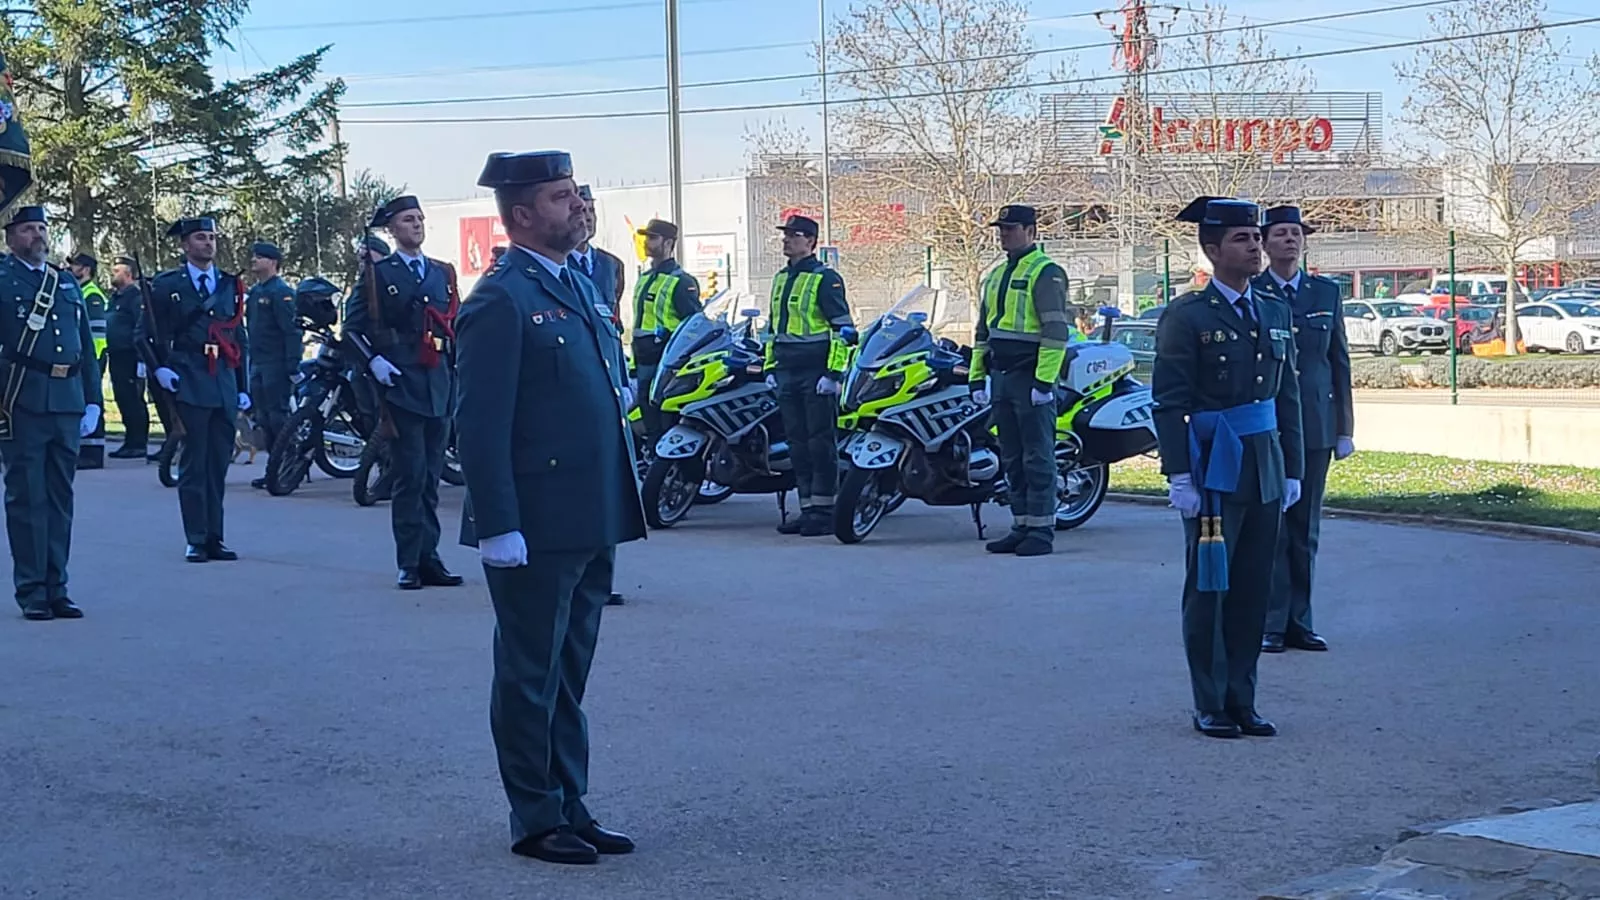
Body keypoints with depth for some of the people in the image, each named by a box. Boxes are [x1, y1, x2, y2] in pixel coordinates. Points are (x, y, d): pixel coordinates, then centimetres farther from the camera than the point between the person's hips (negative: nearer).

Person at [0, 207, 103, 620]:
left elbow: (87, 347, 18)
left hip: (68, 403, 5)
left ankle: (56, 587, 15)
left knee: (61, 496, 9)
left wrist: (92, 400, 12)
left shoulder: (67, 283, 17)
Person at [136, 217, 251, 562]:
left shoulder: (230, 285, 15)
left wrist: (243, 388, 13)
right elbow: (143, 335, 6)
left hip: (225, 387, 4)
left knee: (219, 465, 5)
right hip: (189, 387, -4)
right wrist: (158, 369, -7)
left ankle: (215, 538, 11)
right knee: (194, 464, -3)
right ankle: (196, 540, 1)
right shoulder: (167, 286, 3)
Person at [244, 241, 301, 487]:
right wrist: (250, 362, 20)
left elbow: (292, 331, -16)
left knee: (278, 418, -9)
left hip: (276, 365, -9)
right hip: (258, 365, 9)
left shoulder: (281, 292, -10)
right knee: (264, 419, 10)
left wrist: (292, 367, -21)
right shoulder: (254, 293, 17)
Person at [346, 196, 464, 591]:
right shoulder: (377, 273, 3)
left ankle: (429, 559, 11)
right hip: (400, 385, -5)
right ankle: (409, 564, -4)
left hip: (440, 386, 5)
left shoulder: (444, 273, 17)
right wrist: (373, 360, -13)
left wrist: (457, 365, 7)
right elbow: (354, 326, 0)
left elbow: (456, 323, 20)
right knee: (410, 477, -8)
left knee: (431, 477, 7)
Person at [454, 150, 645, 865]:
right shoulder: (501, 300, -13)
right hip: (535, 530, -8)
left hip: (592, 525, 8)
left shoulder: (581, 287, 15)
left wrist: (621, 392, 7)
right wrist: (499, 529, -20)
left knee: (568, 676, 17)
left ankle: (570, 808, 26)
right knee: (532, 678, 3)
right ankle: (536, 820, 13)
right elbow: (481, 424, -17)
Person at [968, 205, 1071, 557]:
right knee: (1012, 459, 11)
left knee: (1037, 458, -6)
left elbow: (1056, 330, -15)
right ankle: (1021, 527, 17)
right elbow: (983, 331, 24)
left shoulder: (1046, 273, -8)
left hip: (1031, 379, -9)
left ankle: (1041, 531, -2)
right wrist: (977, 377, 18)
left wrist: (1045, 380, -20)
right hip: (1001, 379, 9)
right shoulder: (995, 277, 19)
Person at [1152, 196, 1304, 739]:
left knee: (1253, 590, 9)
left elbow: (1288, 397, 16)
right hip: (1214, 471, -6)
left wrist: (1292, 470, 12)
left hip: (1265, 471, 6)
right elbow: (1169, 404, -9)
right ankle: (1210, 707, 10)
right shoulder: (1186, 317, -6)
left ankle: (1242, 700, 17)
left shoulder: (1274, 314, 12)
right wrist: (1179, 477, -15)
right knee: (1209, 589, 1)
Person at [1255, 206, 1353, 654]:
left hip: (1315, 427, 3)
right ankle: (1270, 624, 3)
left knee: (1306, 529, 8)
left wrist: (1345, 428, 7)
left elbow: (1339, 361, 11)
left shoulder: (1326, 292, 10)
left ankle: (1299, 622, 14)